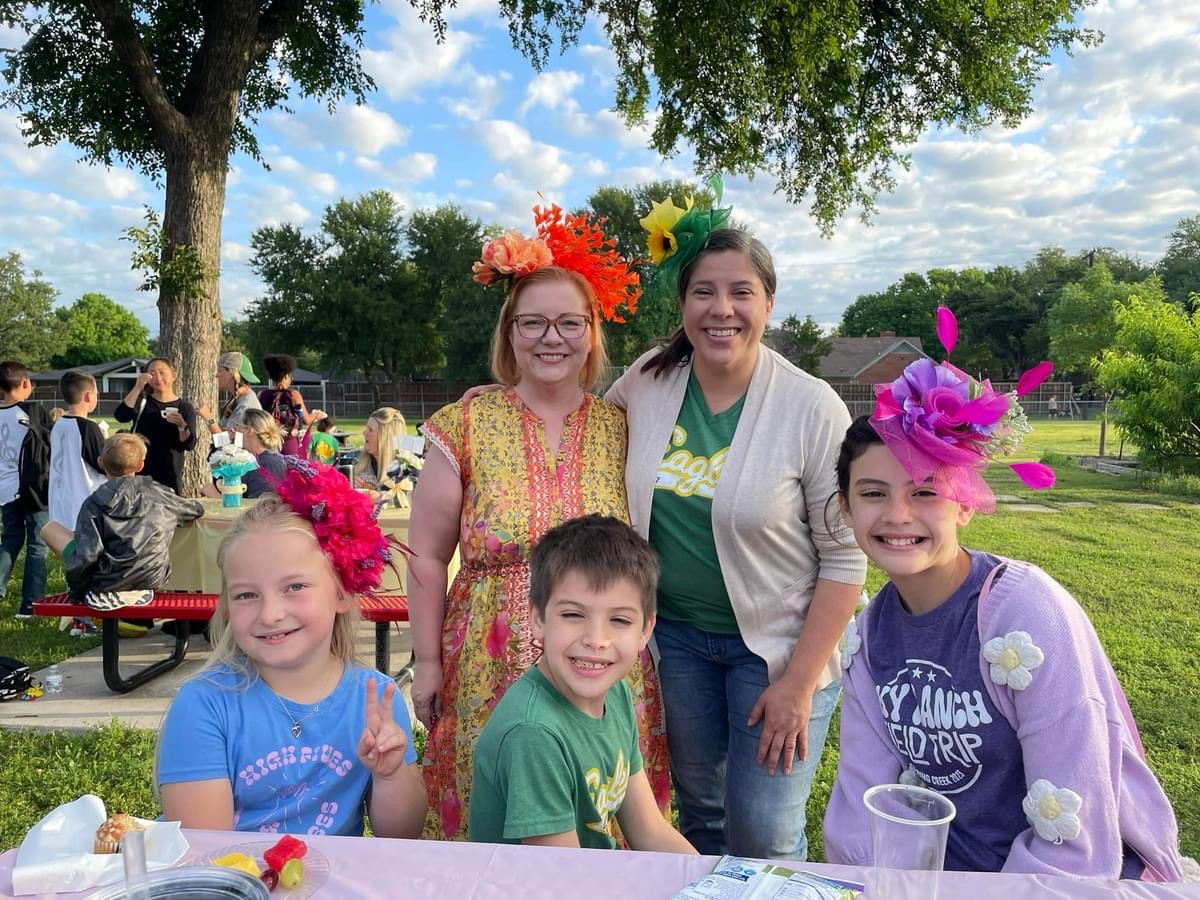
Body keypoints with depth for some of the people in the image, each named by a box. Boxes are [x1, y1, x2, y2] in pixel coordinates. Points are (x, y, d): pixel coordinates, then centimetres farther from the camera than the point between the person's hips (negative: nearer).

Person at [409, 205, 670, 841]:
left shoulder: (623, 429, 2)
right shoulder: (465, 427, -1)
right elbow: (428, 557, 2)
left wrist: (642, 652, 6)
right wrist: (428, 663, 1)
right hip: (490, 676, -1)